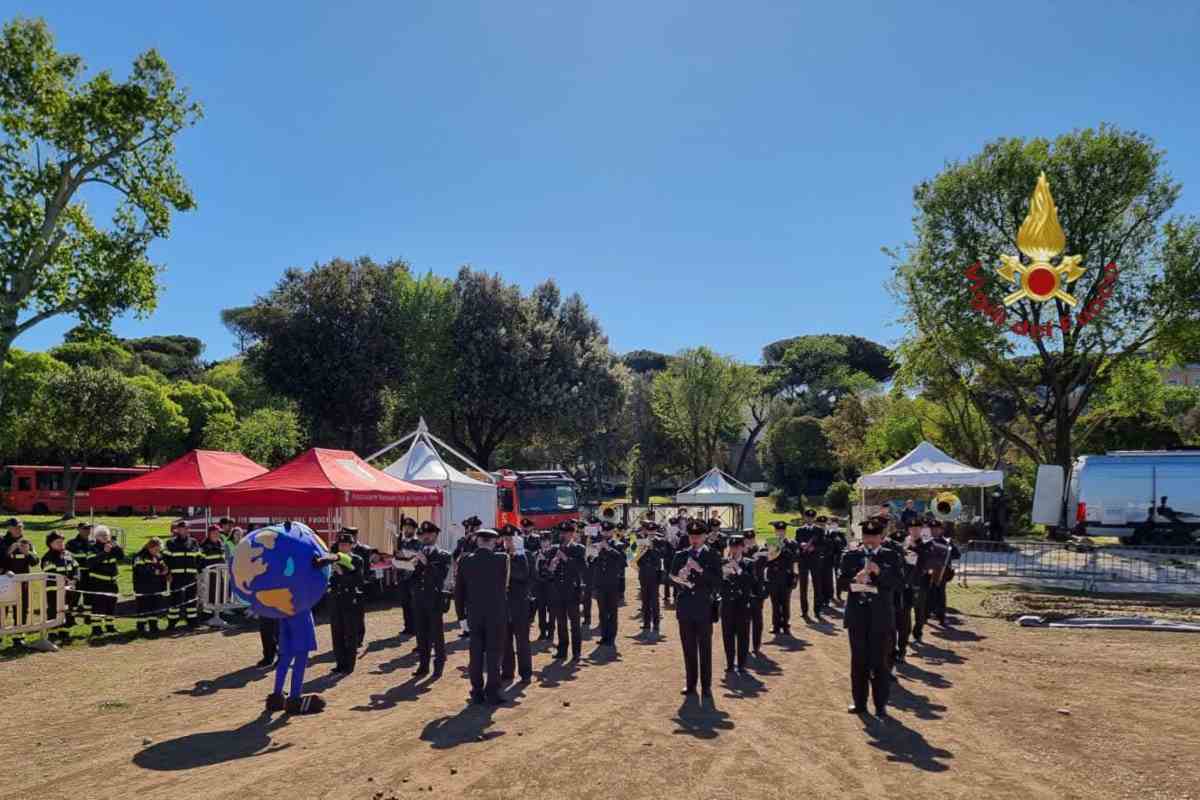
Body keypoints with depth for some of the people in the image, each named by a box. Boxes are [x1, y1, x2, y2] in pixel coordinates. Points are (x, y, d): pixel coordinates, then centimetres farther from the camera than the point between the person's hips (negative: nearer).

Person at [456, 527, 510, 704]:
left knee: (476, 653, 10)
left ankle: (477, 692, 14)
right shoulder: (502, 559, -10)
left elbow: (459, 589, 4)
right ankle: (492, 692, 5)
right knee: (494, 653, 4)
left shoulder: (466, 561, -1)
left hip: (474, 613, 3)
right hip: (496, 613, -3)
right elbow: (506, 585, -5)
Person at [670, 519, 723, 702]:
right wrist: (678, 579, -11)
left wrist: (700, 570, -19)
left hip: (704, 608, -3)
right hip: (685, 607, 3)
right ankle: (691, 685, 17)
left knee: (705, 649, 1)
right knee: (688, 649, 8)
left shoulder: (712, 557, 0)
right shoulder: (680, 556, 9)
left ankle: (706, 687, 7)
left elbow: (718, 582, -8)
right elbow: (671, 576, 11)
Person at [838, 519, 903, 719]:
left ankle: (881, 706, 10)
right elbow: (842, 582, 2)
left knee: (880, 662, 1)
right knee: (858, 661, 9)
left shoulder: (891, 557, 4)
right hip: (857, 615, 1)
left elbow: (896, 582, -6)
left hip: (881, 617, -1)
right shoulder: (850, 556, 6)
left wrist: (879, 572, -21)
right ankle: (859, 702, 19)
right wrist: (855, 580, -18)